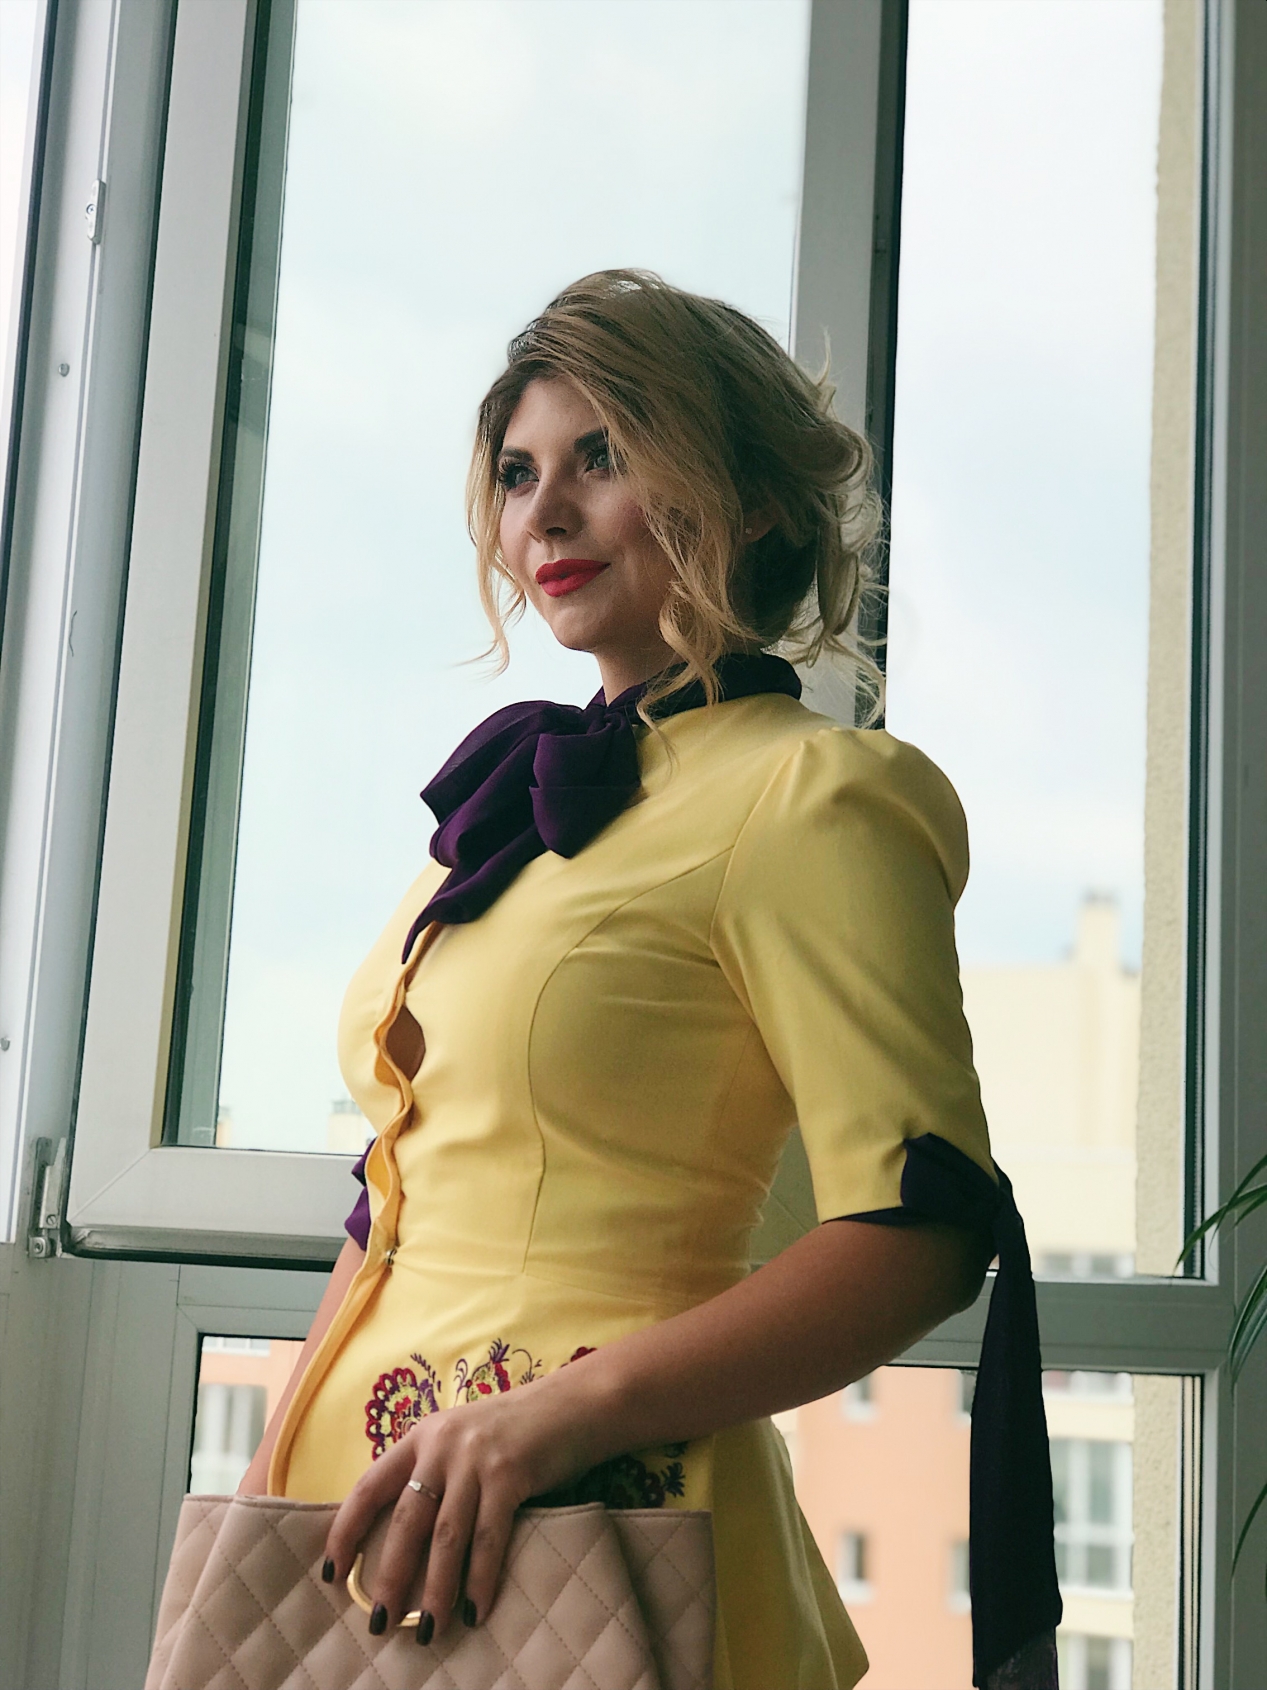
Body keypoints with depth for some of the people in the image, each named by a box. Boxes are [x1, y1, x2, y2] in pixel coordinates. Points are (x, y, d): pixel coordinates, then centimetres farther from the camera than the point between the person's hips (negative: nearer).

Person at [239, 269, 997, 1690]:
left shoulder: (801, 799, -10)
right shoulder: (524, 795, 12)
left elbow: (922, 1234, -18)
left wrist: (567, 1403, -26)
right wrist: (277, 1468, 8)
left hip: (599, 1518, -7)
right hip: (376, 1491, 7)